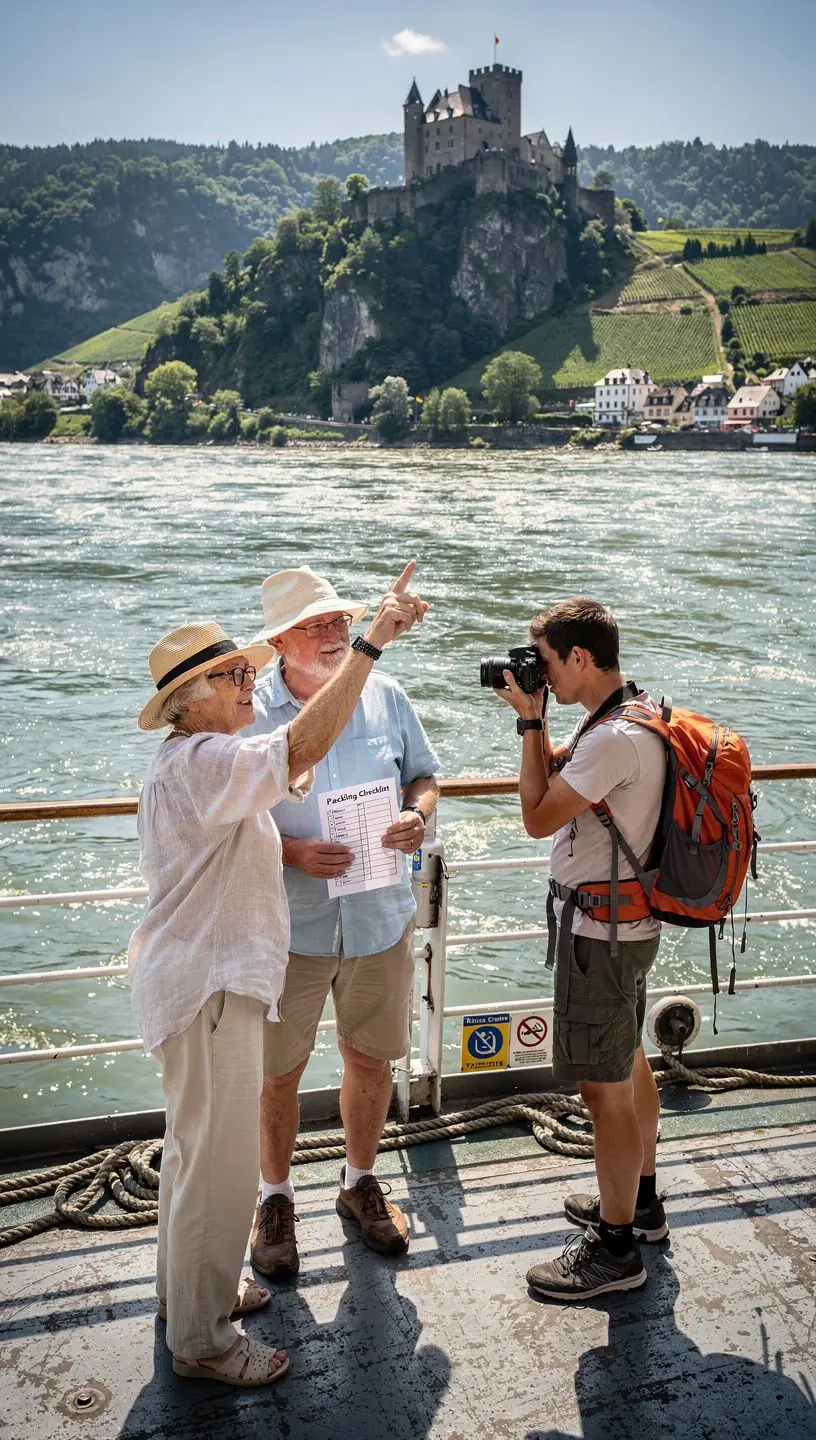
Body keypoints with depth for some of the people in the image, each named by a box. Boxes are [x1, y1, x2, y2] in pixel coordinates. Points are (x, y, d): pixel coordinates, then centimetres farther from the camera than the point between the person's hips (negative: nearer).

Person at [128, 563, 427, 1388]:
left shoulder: (191, 762, 13)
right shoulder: (202, 760, -22)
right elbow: (305, 745, -38)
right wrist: (372, 644, -39)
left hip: (207, 975, 11)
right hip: (208, 985, -11)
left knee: (196, 1146, 24)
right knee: (221, 1163, 1)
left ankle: (188, 1287, 42)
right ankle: (201, 1341, 16)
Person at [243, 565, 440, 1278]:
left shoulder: (385, 696, -1)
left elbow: (423, 774, 11)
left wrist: (418, 815, -12)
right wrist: (294, 853, -23)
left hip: (379, 918, 3)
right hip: (289, 922, -3)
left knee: (371, 1059, 17)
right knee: (278, 1071, 10)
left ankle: (361, 1182, 42)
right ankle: (276, 1199, 35)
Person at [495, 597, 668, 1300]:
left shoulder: (614, 740, -27)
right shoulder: (632, 716, 6)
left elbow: (538, 816, -19)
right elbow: (558, 774, 16)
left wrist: (529, 721, -13)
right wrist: (536, 720, 3)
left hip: (601, 931, -11)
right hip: (628, 923, 11)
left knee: (602, 1084, 0)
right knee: (627, 1059, 23)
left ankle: (616, 1248, 14)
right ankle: (640, 1199, 40)